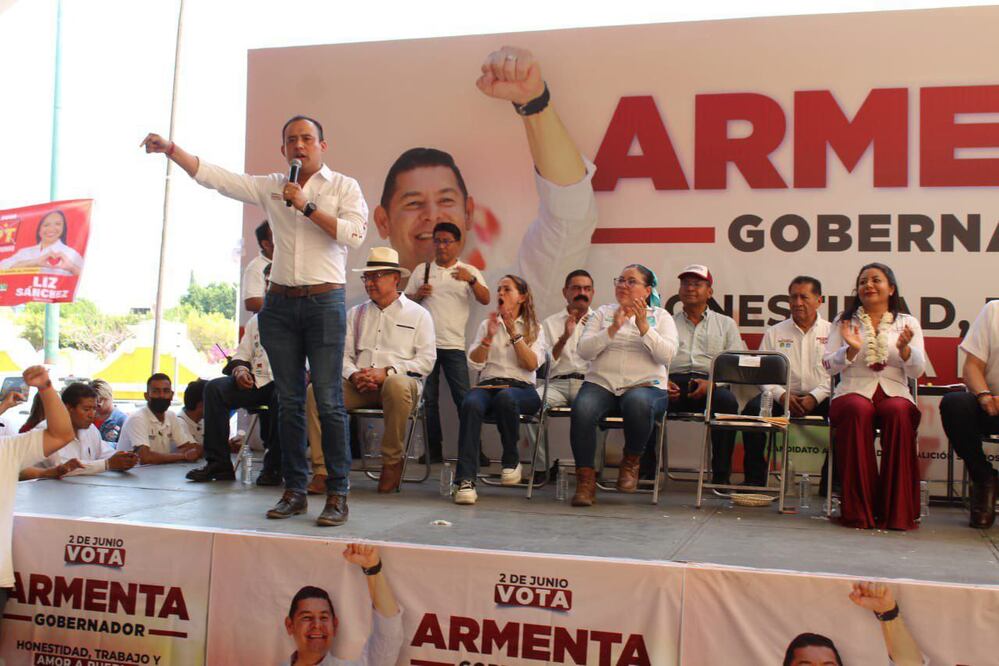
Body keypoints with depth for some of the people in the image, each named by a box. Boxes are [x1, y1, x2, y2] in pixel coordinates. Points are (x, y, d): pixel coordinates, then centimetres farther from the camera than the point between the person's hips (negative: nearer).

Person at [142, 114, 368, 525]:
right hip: (280, 303, 4)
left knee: (329, 401, -7)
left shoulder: (344, 187, 3)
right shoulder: (271, 187, 13)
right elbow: (213, 177, 11)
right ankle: (294, 490, 13)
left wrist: (307, 207, -11)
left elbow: (354, 235, -12)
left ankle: (337, 493, -2)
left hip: (324, 302, -4)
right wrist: (170, 149, 4)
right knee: (288, 402, 6)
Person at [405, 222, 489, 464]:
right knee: (428, 399, 5)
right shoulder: (421, 270, 12)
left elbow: (485, 300, -8)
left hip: (454, 344, -2)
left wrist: (471, 280, -26)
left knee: (464, 398, -6)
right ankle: (434, 451, 11)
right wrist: (417, 295, -8)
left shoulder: (469, 271, 6)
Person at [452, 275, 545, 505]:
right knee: (471, 403, -35)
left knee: (505, 397, -39)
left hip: (521, 388, -1)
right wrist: (489, 336, -6)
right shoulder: (487, 324, 21)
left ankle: (511, 461, -16)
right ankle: (465, 480, -42)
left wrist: (514, 333, -10)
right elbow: (475, 363, 8)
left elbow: (532, 365, -3)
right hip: (488, 385, 2)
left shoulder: (534, 328, 15)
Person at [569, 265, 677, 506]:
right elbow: (583, 351, 2)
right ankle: (585, 479, -18)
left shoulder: (661, 316, 13)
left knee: (637, 403, -37)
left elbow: (667, 354, -4)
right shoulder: (603, 313, 17)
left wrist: (643, 327, -15)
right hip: (601, 384, 1)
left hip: (646, 385, -1)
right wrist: (613, 329, -10)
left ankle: (631, 462, -9)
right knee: (582, 410, -31)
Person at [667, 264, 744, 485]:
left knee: (727, 400, -35)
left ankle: (721, 475, -27)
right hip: (673, 384, 0)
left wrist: (711, 383, -10)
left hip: (712, 385, 0)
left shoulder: (725, 324, 23)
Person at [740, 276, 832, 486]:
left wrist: (814, 397, -15)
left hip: (820, 398, -1)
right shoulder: (774, 333, 16)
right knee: (753, 409, -29)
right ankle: (754, 479, -21)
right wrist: (782, 395, -12)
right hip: (783, 395, 1)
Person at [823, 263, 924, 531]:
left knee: (898, 411, -36)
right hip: (853, 391, 0)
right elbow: (828, 365, 7)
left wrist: (904, 348, -13)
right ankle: (859, 510, -33)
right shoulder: (845, 321, 17)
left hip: (894, 392, 0)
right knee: (858, 410, -37)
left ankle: (897, 511, -30)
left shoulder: (907, 323, 17)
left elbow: (917, 371, 6)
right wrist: (852, 350, -11)